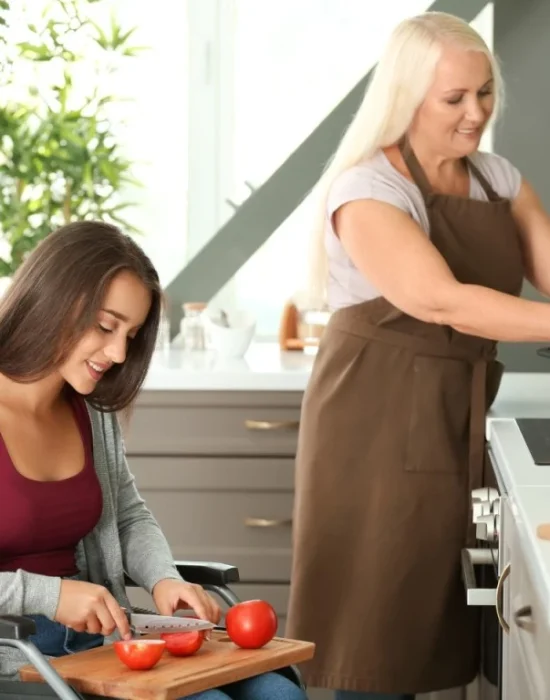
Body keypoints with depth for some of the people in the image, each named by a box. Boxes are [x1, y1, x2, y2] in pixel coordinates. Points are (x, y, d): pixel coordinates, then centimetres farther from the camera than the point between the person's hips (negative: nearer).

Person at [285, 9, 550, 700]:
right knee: (378, 634, -2)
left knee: (436, 622, 10)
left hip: (462, 422, 7)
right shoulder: (368, 190, -13)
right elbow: (440, 300, -26)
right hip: (381, 427, -6)